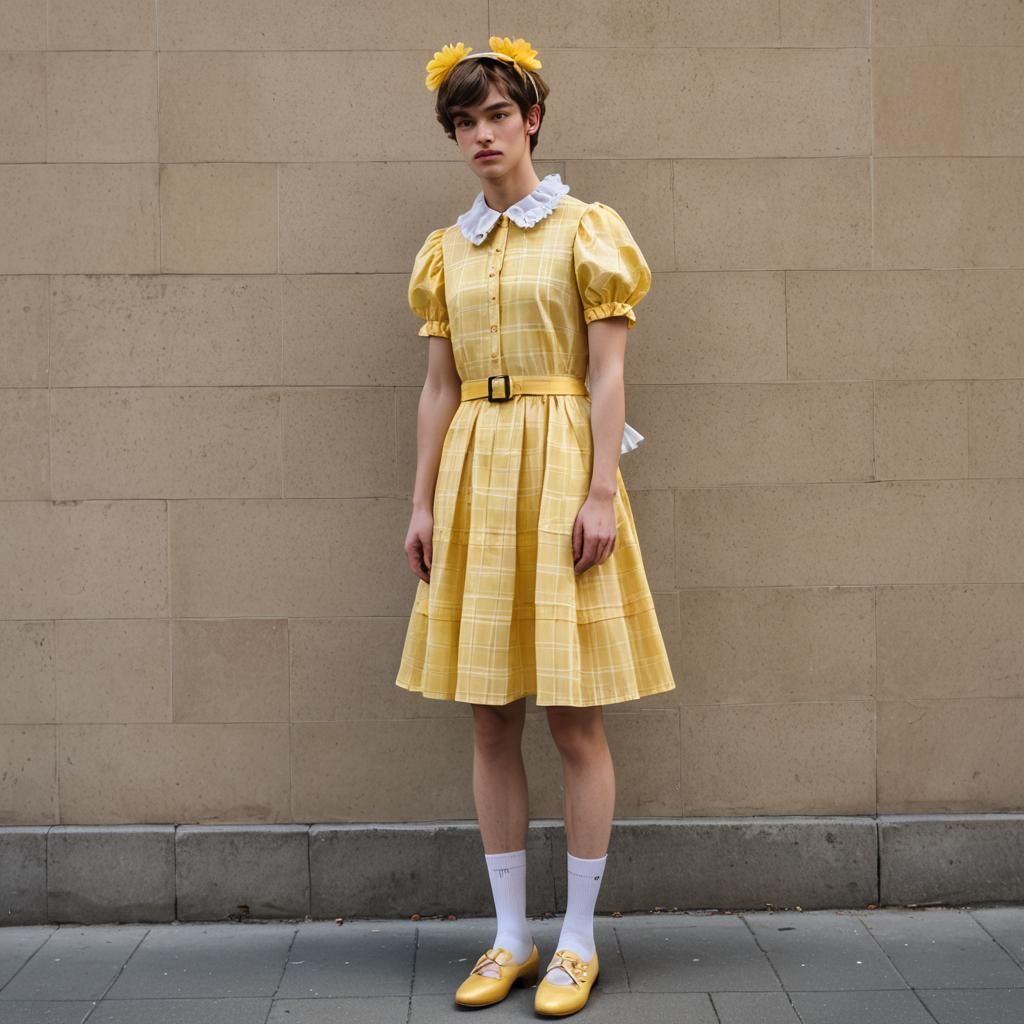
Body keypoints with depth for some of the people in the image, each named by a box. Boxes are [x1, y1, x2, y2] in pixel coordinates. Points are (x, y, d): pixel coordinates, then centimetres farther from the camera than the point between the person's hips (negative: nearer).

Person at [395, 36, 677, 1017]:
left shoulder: (586, 230, 1)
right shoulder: (446, 251, 14)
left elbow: (606, 373, -5)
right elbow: (439, 387, 12)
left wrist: (602, 493, -14)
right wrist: (424, 503, 6)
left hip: (560, 468, -4)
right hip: (474, 475, 5)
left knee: (574, 719, -2)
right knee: (491, 721, 6)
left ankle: (577, 939, 9)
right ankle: (510, 934, 16)